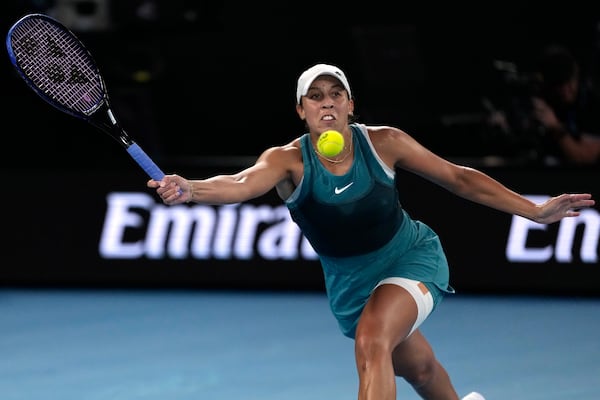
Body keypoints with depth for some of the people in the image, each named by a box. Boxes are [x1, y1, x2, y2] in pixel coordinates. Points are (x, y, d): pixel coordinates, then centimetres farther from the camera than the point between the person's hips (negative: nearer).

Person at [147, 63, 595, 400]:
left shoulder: (382, 143, -20)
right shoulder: (289, 161, -22)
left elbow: (459, 178, -9)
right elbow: (243, 183, -43)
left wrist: (535, 210, -10)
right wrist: (189, 189, -66)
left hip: (412, 256, -2)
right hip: (349, 280, 3)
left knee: (372, 341, -31)